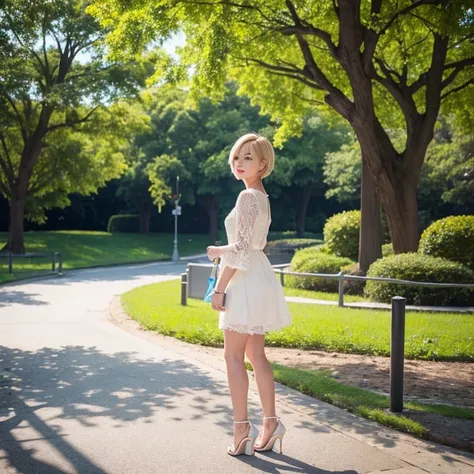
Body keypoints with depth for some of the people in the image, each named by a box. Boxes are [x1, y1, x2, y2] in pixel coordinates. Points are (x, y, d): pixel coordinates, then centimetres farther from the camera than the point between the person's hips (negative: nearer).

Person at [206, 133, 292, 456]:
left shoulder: (248, 196, -14)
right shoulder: (261, 196, 14)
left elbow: (242, 247, -20)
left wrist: (220, 288, -18)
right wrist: (220, 251, 25)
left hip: (246, 281, -10)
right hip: (258, 277, 10)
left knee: (234, 356, -3)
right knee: (256, 355, 11)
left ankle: (242, 428, 0)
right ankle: (270, 424, 14)